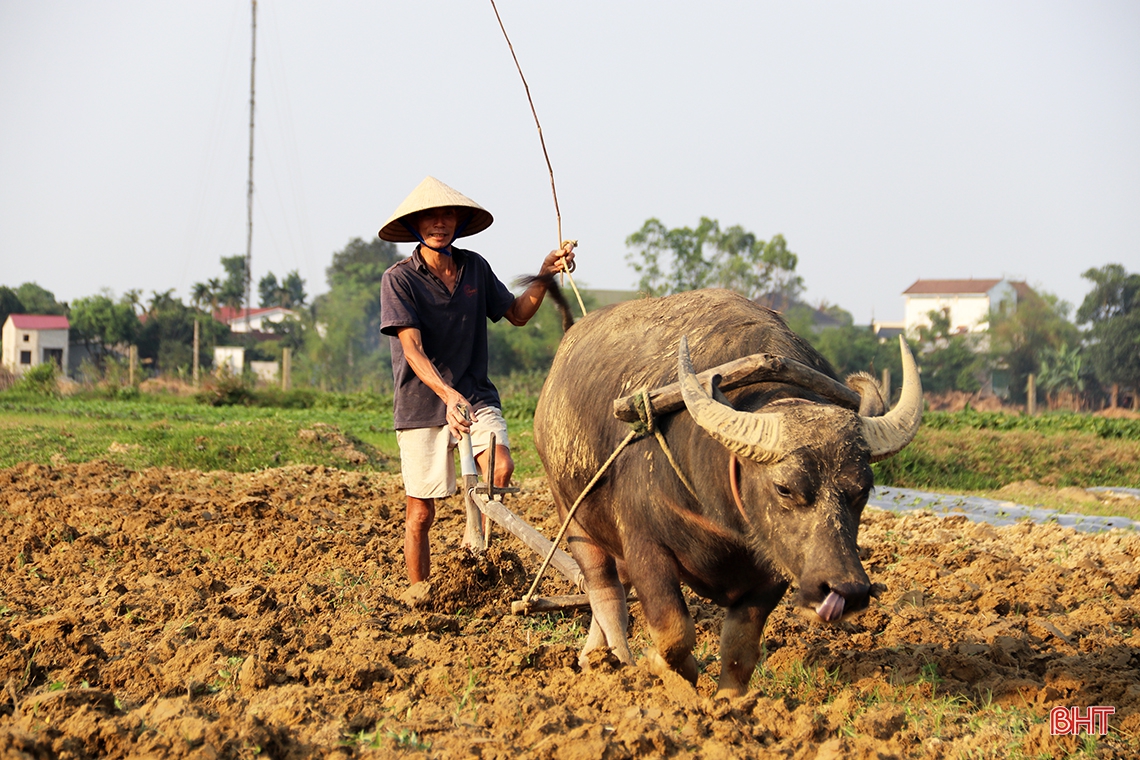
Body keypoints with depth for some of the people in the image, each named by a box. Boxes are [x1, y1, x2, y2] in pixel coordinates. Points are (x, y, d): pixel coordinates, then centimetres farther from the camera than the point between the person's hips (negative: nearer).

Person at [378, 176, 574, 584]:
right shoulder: (399, 279, -9)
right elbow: (412, 349, -19)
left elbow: (517, 313, 19)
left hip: (477, 397, 3)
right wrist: (448, 394, -34)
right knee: (420, 514, 2)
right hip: (421, 407, -3)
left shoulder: (475, 267, 5)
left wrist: (544, 276, 3)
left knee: (501, 467, -26)